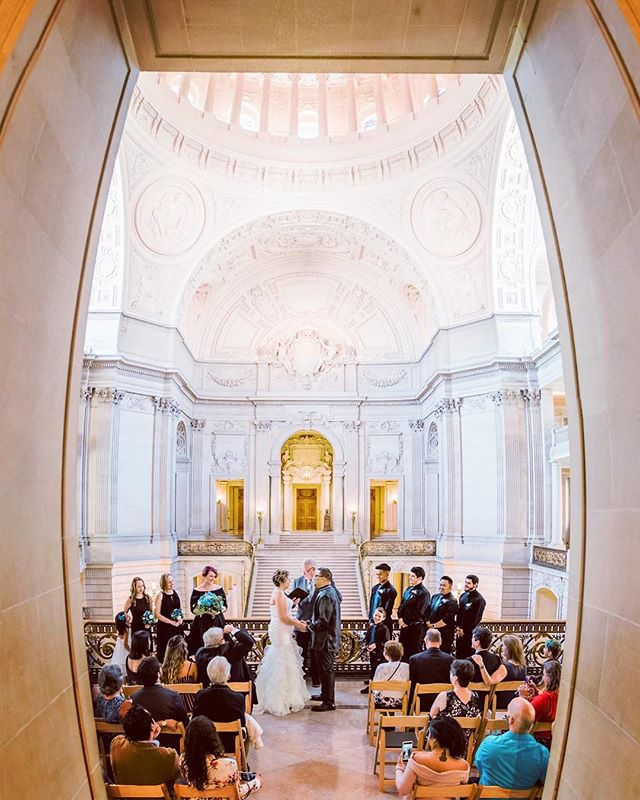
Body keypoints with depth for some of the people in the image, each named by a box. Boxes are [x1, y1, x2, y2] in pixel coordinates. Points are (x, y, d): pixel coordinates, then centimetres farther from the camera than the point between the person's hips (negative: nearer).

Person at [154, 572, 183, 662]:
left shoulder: (176, 593, 8)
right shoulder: (160, 595, -6)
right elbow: (157, 614, -9)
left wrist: (180, 619, 1)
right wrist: (172, 622, -13)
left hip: (177, 627, 4)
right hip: (164, 627, -4)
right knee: (165, 652, -3)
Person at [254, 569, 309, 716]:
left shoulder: (280, 593, 13)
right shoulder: (278, 593, -18)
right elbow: (283, 617, -22)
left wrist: (297, 622, 4)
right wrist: (299, 625, -10)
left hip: (283, 632, 10)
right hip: (280, 633, -10)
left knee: (286, 665, 17)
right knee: (283, 666, -2)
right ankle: (280, 703, 7)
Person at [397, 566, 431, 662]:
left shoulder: (423, 592, -13)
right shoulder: (409, 589, 13)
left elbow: (419, 612, -18)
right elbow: (401, 605, 16)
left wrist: (406, 621, -12)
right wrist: (400, 618, 0)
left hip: (415, 627, -8)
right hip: (404, 625, 8)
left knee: (414, 651, 0)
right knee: (403, 650, 14)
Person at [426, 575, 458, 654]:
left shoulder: (452, 601, -9)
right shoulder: (435, 597, 13)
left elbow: (447, 620, -16)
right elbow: (428, 611, 15)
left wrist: (433, 625, -11)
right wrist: (428, 623, -2)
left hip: (444, 634, -7)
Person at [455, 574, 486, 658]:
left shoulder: (479, 599, -12)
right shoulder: (463, 596, 11)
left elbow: (476, 619, -13)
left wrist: (464, 631, -9)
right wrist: (457, 627, 2)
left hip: (470, 633, -7)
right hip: (460, 632, 7)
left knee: (468, 656, -2)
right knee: (459, 655, 9)